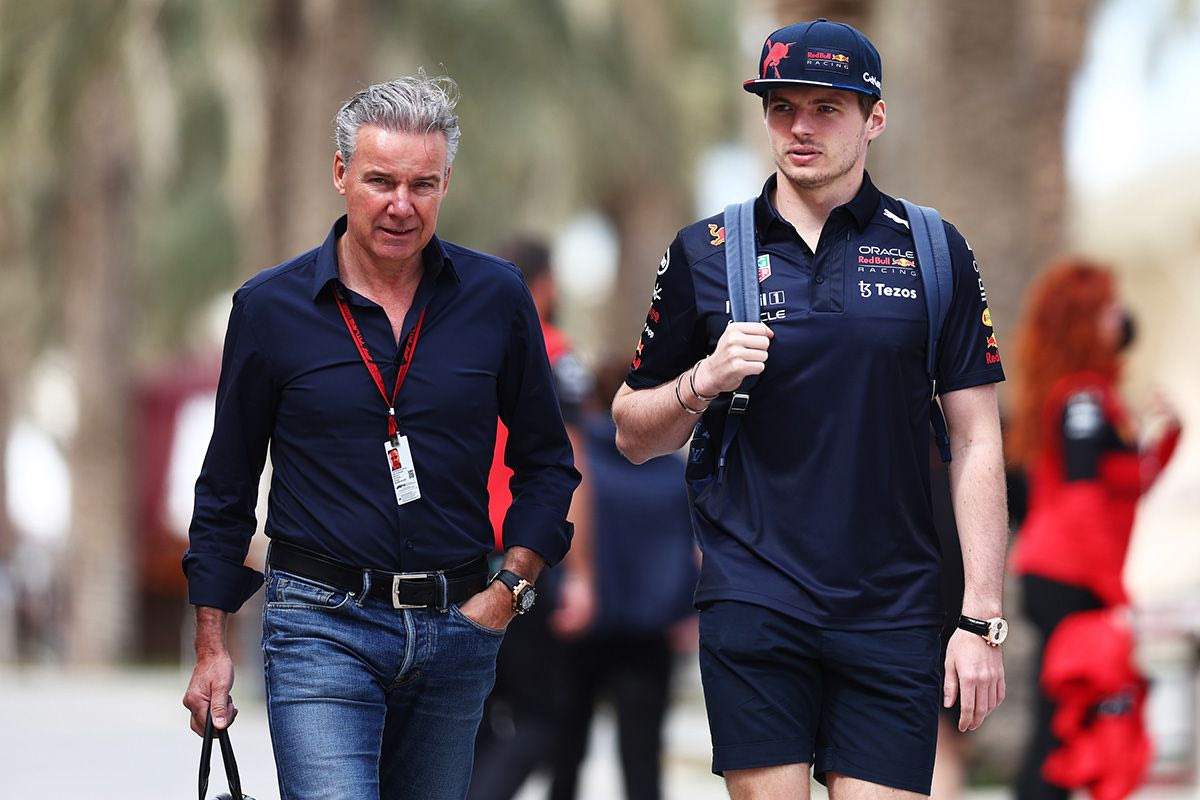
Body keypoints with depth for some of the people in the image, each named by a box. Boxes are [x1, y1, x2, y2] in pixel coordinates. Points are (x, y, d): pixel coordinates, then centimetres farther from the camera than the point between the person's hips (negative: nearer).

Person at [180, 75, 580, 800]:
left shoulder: (496, 298, 3)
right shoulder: (271, 307, 0)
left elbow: (546, 460, 14)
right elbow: (226, 488, 8)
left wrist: (512, 586, 1)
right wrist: (212, 646, 5)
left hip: (457, 629, 3)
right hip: (322, 624, -3)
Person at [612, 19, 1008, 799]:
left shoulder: (933, 251, 5)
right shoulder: (705, 253, 7)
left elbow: (977, 442, 4)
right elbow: (634, 434, 13)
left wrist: (983, 621, -3)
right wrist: (704, 381, -9)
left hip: (894, 611, 0)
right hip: (754, 603, 0)